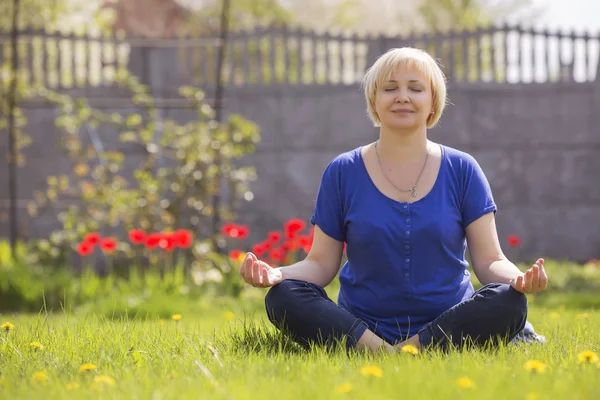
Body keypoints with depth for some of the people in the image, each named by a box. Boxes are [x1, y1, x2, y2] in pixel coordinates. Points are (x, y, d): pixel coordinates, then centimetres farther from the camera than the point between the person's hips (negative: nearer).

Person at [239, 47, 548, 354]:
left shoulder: (461, 170, 7)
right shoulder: (343, 172, 8)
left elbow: (489, 261, 4)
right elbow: (322, 263, 8)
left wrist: (518, 280, -20)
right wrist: (276, 274, -14)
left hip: (447, 325, 0)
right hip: (359, 327, 0)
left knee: (508, 303, -31)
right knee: (282, 297, -26)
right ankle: (381, 351, -37)